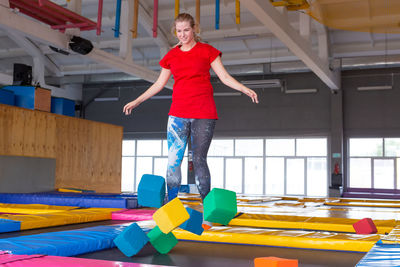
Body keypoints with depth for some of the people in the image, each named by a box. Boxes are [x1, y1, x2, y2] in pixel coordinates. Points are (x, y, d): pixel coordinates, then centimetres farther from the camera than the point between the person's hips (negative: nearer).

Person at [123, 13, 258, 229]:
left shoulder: (206, 51, 4)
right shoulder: (171, 56, 12)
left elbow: (224, 77, 1)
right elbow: (159, 84, 20)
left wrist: (246, 90, -14)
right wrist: (136, 101, 19)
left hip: (203, 114, -3)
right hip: (178, 114, 3)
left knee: (199, 160, -5)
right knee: (173, 160, -3)